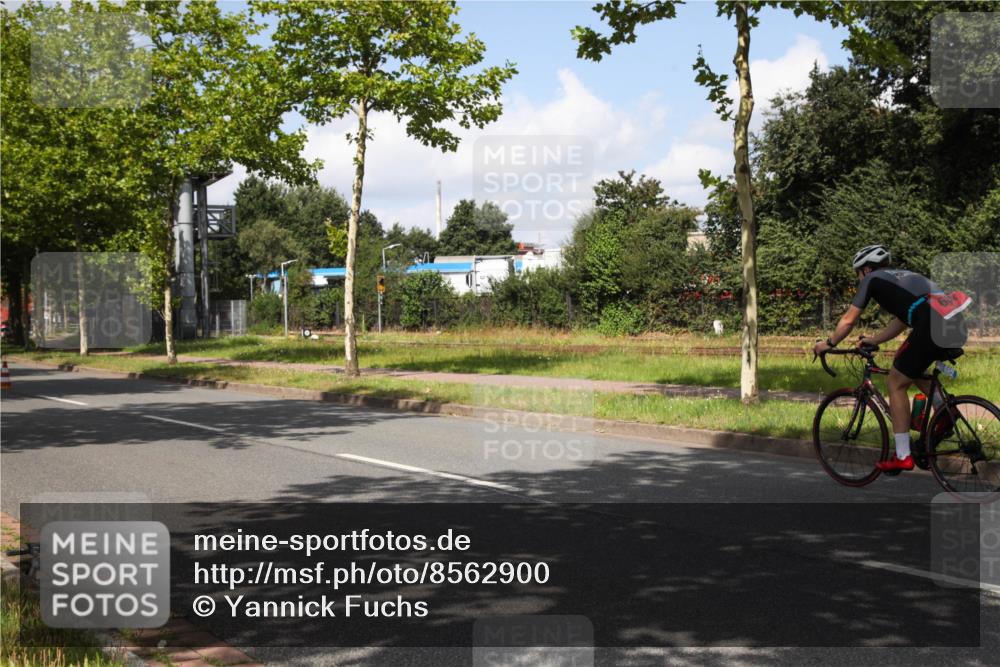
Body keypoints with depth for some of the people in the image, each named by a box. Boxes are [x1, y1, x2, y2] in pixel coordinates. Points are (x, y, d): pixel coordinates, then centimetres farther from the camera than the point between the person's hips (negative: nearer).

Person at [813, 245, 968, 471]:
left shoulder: (872, 279, 14)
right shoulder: (903, 276, 35)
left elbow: (849, 320, 16)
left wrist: (828, 344, 30)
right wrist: (873, 340, 46)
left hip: (931, 327, -8)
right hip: (955, 327, 8)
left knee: (896, 383, 7)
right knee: (911, 368, 32)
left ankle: (902, 457, 7)